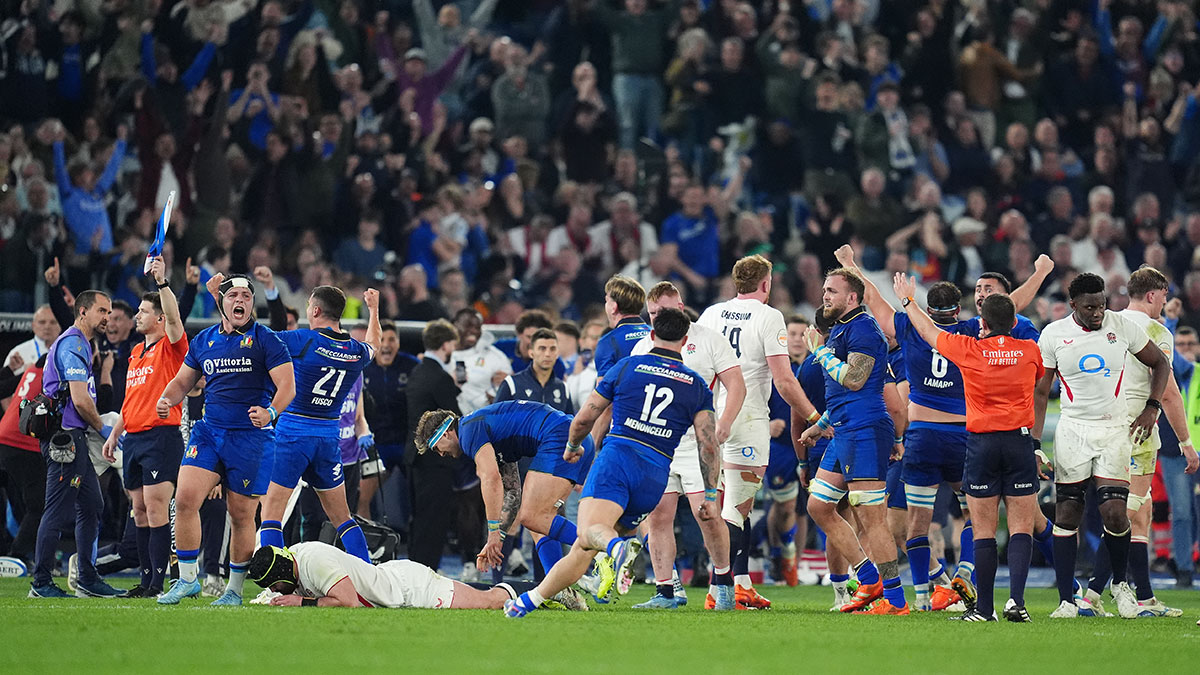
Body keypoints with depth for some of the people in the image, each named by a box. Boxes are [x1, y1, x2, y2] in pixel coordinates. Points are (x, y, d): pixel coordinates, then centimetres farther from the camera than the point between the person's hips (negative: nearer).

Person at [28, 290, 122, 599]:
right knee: (58, 512, -7)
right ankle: (41, 583, -3)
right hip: (65, 438, -11)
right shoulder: (73, 345, -13)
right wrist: (102, 428, -5)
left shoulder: (79, 344, 21)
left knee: (91, 507, 12)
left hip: (73, 438, 11)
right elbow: (81, 400, -19)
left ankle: (88, 580, 16)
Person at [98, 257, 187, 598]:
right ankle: (146, 580, 11)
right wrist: (114, 434, 22)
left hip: (161, 435, -8)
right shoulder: (136, 352, 20)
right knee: (140, 511, 8)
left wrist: (163, 282, -30)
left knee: (155, 506, -12)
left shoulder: (170, 346, -2)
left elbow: (174, 317, -23)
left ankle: (158, 583, -13)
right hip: (133, 438, 8)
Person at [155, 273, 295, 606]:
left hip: (251, 438, -4)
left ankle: (235, 589, 16)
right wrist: (167, 399, -2)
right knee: (185, 499, -13)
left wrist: (270, 411, -29)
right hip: (208, 431, 4)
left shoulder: (265, 340, -2)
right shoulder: (204, 340, 12)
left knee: (242, 515, 2)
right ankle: (187, 579, -2)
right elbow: (183, 381, 21)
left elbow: (287, 385, -9)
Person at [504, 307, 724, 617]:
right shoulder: (696, 385, 14)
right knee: (583, 551, 11)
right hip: (656, 476, 3)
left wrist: (572, 446, 36)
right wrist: (710, 495, 12)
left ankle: (618, 547, -60)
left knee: (589, 532, -26)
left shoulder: (627, 367, 11)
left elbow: (584, 418, 16)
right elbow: (709, 442, 7)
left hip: (617, 457, -3)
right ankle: (529, 600, 13)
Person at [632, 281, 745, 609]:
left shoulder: (708, 339, 2)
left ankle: (723, 579, 11)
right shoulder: (642, 348, 14)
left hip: (697, 443, -4)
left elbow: (736, 384, -3)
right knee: (657, 518, -2)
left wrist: (724, 422, -18)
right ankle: (666, 591, 4)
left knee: (706, 514, -10)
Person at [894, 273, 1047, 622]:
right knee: (1021, 527, 0)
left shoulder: (969, 350, -2)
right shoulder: (1030, 351, 2)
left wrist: (907, 300, 32)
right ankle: (1016, 599, -15)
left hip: (981, 444, -1)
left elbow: (927, 330, 14)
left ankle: (984, 607, 3)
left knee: (984, 531, 2)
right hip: (1020, 442, 1)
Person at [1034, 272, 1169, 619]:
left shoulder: (1121, 326, -2)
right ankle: (1066, 600, 1)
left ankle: (1120, 584, 13)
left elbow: (1160, 363, 13)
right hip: (1073, 431, 1)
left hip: (1115, 431, -1)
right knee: (1067, 513, -4)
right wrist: (1034, 444, 1)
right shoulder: (1054, 334, -2)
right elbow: (1041, 392, 6)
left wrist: (1151, 408, 1)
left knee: (1114, 512, -13)